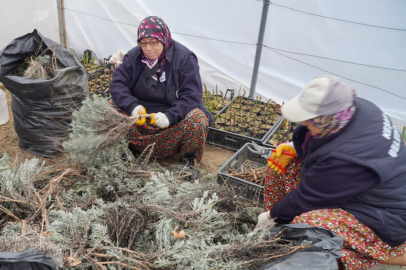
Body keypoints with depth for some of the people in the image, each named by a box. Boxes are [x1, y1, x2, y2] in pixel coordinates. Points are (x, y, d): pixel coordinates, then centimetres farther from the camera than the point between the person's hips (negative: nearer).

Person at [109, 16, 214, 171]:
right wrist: (132, 106, -28)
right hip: (141, 115, 3)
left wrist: (170, 116, -34)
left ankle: (188, 157, -4)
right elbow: (117, 84, -8)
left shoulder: (184, 58, -13)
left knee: (197, 120, -34)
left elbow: (192, 95, -19)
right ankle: (129, 148, 4)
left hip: (173, 117, -3)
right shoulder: (133, 56, -2)